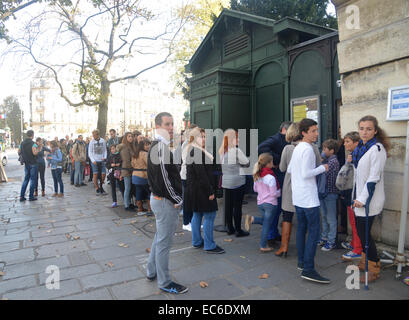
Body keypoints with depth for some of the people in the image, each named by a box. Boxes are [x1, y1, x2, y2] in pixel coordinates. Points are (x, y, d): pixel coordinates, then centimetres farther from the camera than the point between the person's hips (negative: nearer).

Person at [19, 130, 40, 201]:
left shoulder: (22, 143, 8)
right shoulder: (32, 143, -14)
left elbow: (19, 152, 15)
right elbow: (35, 153, -26)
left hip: (26, 163, 6)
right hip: (33, 163, -6)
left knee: (26, 179, 15)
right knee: (33, 179, 1)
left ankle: (22, 196, 13)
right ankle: (31, 196, 3)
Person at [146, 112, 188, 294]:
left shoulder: (156, 146, 13)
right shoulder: (161, 147, -20)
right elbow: (164, 178, -25)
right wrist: (177, 200, -15)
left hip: (157, 198, 11)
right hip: (166, 201, -11)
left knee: (160, 237, 23)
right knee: (164, 242, 3)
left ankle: (152, 272, 39)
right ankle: (164, 283, 18)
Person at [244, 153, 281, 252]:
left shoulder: (257, 176, 1)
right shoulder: (271, 177, -20)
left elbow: (255, 189, 12)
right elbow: (274, 193, -17)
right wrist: (280, 191, 1)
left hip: (260, 202, 6)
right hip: (270, 203, -6)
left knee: (265, 222, 24)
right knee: (267, 225, 5)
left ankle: (252, 219, -1)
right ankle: (263, 246, 13)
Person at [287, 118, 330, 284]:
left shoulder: (297, 148, 13)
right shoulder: (308, 149, -15)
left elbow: (289, 169, 19)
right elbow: (306, 174, -20)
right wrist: (322, 168, -8)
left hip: (297, 197, 10)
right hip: (308, 197, -9)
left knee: (301, 229, 14)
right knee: (314, 232, -7)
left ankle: (301, 262, 23)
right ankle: (308, 269, -6)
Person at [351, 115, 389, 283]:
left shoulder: (377, 149, -15)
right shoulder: (361, 147, 11)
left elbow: (374, 177, -20)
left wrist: (362, 198, -20)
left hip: (369, 200, -8)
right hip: (359, 197, 8)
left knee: (364, 233, -1)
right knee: (360, 230, 16)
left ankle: (374, 269, 15)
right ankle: (365, 262, 34)